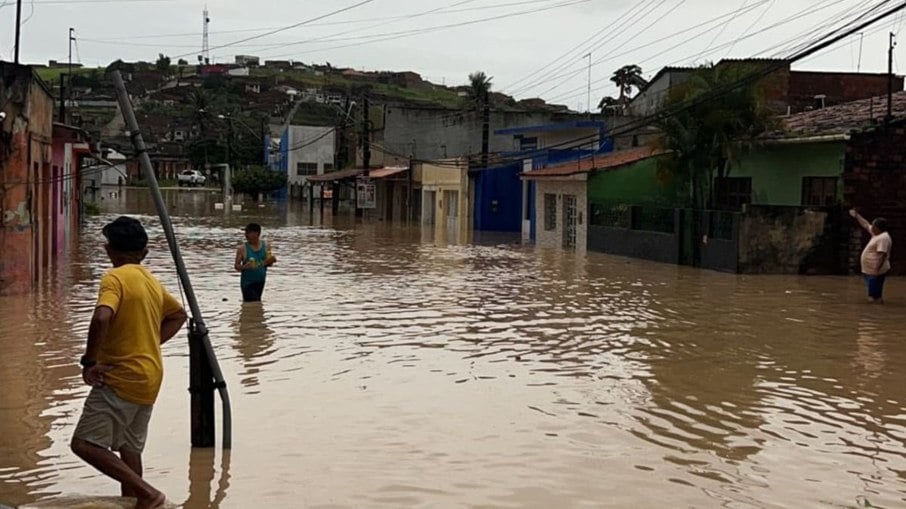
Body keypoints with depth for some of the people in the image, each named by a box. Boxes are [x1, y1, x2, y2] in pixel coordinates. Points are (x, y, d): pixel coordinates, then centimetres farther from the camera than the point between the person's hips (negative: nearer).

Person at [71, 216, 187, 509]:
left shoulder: (114, 278, -12)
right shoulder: (152, 282, 13)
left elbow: (101, 318, -30)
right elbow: (178, 314, 29)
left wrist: (89, 362, -19)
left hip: (121, 378, -9)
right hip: (149, 379, 9)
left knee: (85, 443, -9)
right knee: (128, 447, 17)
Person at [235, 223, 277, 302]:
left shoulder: (265, 246, 0)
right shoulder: (243, 249, -10)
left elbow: (268, 263, 9)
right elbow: (237, 266, -5)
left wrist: (270, 261, -14)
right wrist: (244, 266, -27)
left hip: (260, 281, 5)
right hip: (247, 283, -5)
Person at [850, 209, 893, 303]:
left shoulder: (883, 238, -19)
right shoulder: (877, 234, 12)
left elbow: (882, 256, -26)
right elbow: (866, 225, 27)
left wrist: (876, 270, -29)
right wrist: (856, 215, 33)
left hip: (876, 272, -11)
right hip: (870, 271, 11)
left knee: (876, 296, -10)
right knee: (873, 296, 15)